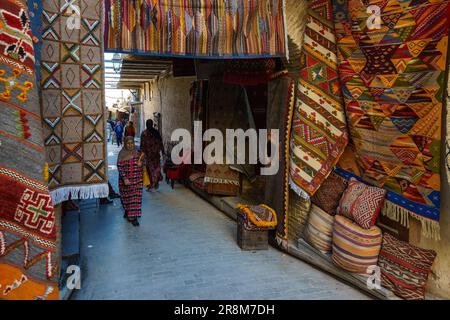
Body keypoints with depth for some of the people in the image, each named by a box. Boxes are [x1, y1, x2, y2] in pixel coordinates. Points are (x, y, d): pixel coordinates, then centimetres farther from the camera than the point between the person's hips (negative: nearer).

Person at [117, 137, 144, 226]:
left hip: (136, 179, 1)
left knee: (135, 197, -2)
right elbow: (119, 167, -8)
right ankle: (127, 210, 39)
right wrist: (124, 179, -18)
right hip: (125, 180, 0)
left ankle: (133, 217, 6)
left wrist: (140, 161, -20)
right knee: (126, 197, 13)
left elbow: (141, 168, 2)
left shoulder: (137, 153, 0)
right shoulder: (122, 154, -5)